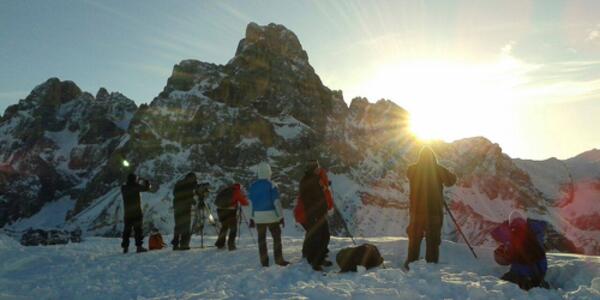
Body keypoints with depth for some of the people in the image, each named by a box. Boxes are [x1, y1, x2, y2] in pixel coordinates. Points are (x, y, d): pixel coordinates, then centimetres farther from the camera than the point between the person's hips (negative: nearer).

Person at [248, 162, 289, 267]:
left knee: (261, 239, 10)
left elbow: (251, 204, 8)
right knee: (276, 237, 7)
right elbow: (276, 202, -11)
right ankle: (279, 260, 5)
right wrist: (281, 216, -4)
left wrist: (252, 218, 15)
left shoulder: (252, 186, 4)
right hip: (271, 216, -4)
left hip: (258, 217, 4)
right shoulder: (271, 185, -11)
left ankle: (264, 261, 11)